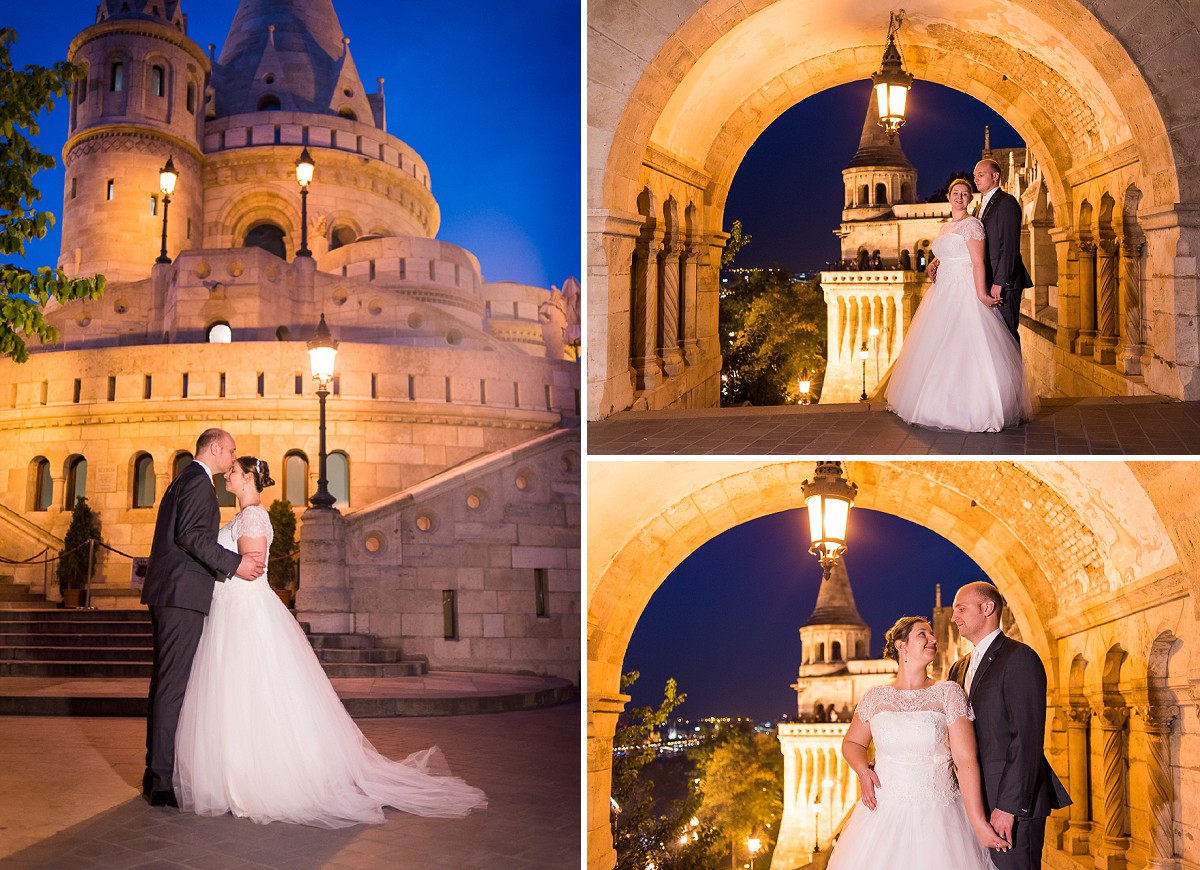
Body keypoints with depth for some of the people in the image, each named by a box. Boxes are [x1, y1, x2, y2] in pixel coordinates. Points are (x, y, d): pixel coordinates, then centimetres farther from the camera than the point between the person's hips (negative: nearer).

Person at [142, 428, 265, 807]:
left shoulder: (183, 480, 23)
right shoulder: (198, 481, -8)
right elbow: (190, 534, -19)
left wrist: (234, 559, 21)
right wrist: (234, 563, -16)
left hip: (166, 593, 11)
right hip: (183, 593, -11)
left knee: (165, 682, 13)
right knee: (174, 685, -10)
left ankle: (156, 773, 18)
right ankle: (164, 783, -10)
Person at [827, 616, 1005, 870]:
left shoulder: (949, 693, -1)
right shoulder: (876, 696, 5)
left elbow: (966, 759, -8)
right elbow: (851, 743, 19)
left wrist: (978, 822, -14)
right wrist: (863, 771, -2)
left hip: (938, 816, -1)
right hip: (883, 813, 2)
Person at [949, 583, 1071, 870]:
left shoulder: (1019, 658, -8)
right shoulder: (960, 668, 18)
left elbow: (1028, 738, -16)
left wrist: (1008, 806, -21)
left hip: (1014, 804, -8)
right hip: (975, 803, 8)